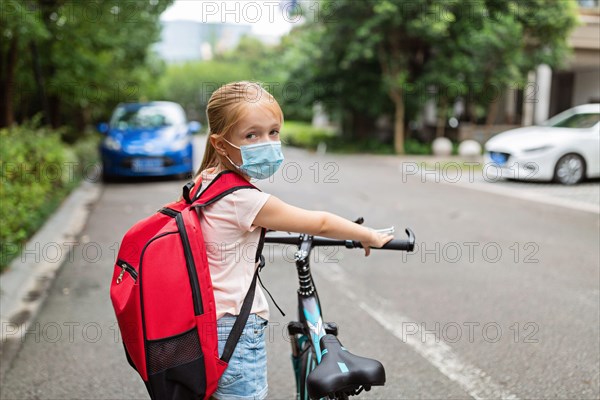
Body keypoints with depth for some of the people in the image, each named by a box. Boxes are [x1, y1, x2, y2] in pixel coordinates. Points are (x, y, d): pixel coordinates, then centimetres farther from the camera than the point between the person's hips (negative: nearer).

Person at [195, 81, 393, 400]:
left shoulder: (205, 182, 3)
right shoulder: (244, 199, -22)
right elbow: (319, 223, -14)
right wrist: (370, 236, -1)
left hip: (203, 324, 9)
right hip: (236, 333, -9)